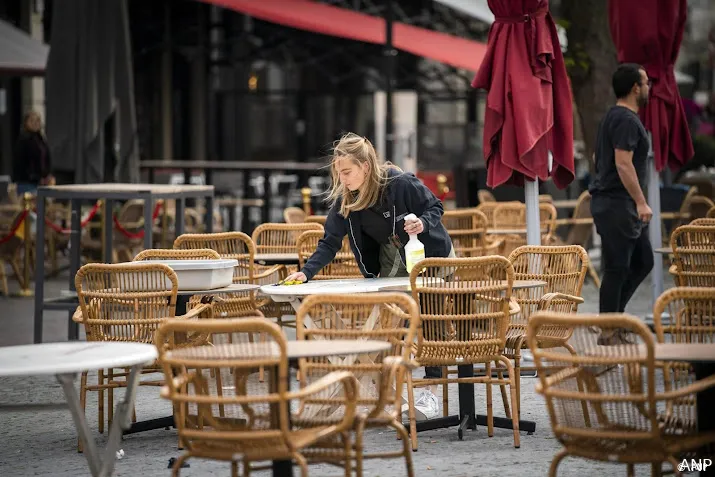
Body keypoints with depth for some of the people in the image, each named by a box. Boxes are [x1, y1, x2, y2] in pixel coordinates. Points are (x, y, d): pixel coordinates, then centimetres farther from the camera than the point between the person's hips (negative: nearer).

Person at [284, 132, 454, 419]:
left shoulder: (400, 183, -31)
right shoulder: (344, 198, -16)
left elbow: (435, 207, -16)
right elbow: (330, 242, -14)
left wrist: (422, 223, -37)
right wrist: (307, 272, -28)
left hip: (431, 254, -5)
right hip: (394, 257, 5)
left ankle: (431, 391, -2)